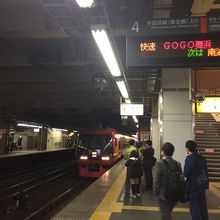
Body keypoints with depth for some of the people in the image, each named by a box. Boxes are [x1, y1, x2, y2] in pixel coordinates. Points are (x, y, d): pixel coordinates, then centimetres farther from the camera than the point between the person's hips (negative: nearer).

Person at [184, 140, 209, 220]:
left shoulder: (189, 159, -19)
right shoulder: (202, 158, 3)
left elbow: (186, 174, -18)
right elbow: (206, 171, 9)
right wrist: (206, 183, 16)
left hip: (193, 185, -7)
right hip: (202, 184, 7)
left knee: (194, 205, 5)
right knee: (202, 204, 19)